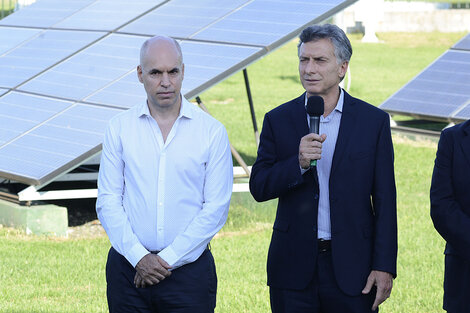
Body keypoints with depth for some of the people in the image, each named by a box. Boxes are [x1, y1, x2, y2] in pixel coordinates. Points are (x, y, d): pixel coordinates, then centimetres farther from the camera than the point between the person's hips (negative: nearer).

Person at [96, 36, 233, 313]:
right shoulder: (120, 128, 5)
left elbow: (216, 207, -4)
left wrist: (168, 258, -9)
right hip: (129, 267, 1)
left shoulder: (212, 131, 0)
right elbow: (108, 202, 2)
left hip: (189, 268, -1)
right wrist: (139, 256, -10)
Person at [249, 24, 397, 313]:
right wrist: (298, 163, -17)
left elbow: (385, 201, 0)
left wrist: (384, 266, -6)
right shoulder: (279, 120, 5)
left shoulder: (374, 121, 1)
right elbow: (259, 188, 1)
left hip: (351, 267, -1)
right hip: (293, 267, 1)